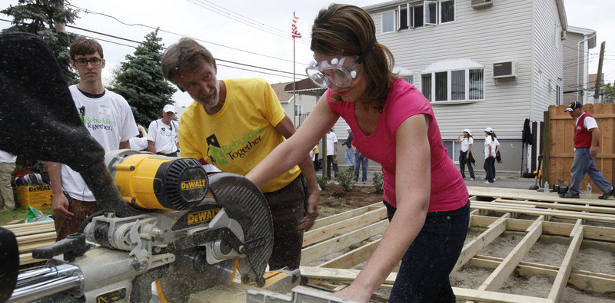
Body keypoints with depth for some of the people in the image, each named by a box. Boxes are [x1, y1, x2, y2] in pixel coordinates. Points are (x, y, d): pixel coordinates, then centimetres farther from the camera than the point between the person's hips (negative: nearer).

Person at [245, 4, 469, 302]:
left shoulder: (406, 105, -36)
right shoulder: (338, 96, -15)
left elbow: (415, 205, -47)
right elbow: (292, 148, -17)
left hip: (440, 212, -6)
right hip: (397, 205, 6)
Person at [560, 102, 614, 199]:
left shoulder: (587, 118, -14)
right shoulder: (578, 119, 18)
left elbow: (596, 130, -25)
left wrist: (593, 146, -30)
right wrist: (576, 149, 23)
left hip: (586, 149, -10)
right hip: (581, 149, 10)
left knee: (577, 170, -4)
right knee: (592, 171, 13)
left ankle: (573, 192, 4)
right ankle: (607, 189, 17)